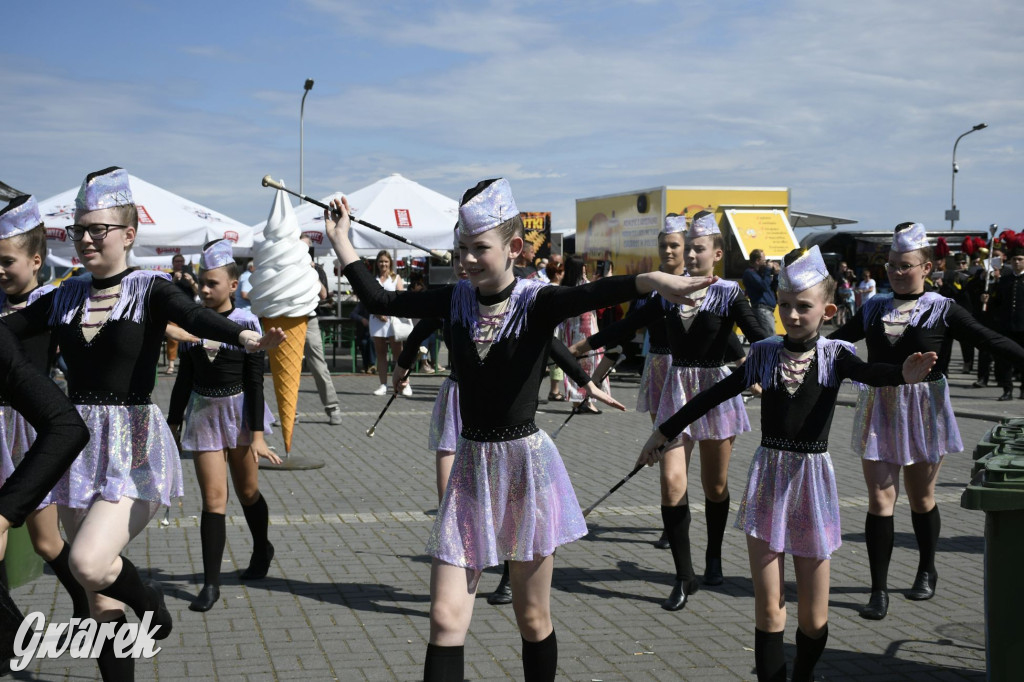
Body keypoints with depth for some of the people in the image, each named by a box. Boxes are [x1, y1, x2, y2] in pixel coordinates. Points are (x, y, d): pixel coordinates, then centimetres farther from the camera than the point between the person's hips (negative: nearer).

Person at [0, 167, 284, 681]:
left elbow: (195, 316, -23)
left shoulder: (150, 289, -5)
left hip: (133, 448, -5)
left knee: (88, 564, -20)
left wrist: (245, 337, -43)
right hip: (76, 443, 5)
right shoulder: (65, 297, 9)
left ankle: (151, 605, 11)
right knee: (100, 597, 10)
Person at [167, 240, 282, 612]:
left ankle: (262, 549, 40)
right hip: (202, 412, 2)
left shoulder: (246, 323, -8)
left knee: (247, 492, 12)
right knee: (213, 499, -3)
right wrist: (172, 424, 11)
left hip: (240, 411, -2)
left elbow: (255, 382, -9)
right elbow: (185, 378, 9)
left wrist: (257, 434, -12)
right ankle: (211, 583, 0)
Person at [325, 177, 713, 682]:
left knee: (532, 618, 11)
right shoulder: (456, 300, 1)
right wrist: (341, 241, 11)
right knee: (445, 618, -1)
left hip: (526, 463, -3)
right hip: (471, 464, 3)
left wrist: (653, 280, -50)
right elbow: (380, 300, 10)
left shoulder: (537, 303, -11)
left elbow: (592, 294, -31)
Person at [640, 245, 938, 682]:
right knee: (768, 610, 2)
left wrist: (904, 374, -48)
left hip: (812, 481, -1)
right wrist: (665, 431, 9)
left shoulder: (834, 355, -5)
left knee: (814, 617, 7)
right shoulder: (765, 353, 1)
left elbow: (867, 373, -25)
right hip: (768, 480, 1)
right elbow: (717, 394, 7)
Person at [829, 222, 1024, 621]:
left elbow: (992, 342, -12)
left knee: (921, 498, 12)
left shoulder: (942, 310, -5)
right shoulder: (875, 308, 5)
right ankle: (879, 590, 4)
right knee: (880, 500, -1)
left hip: (923, 411, -2)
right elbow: (835, 340, 11)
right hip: (879, 409, 2)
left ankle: (927, 572, 35)